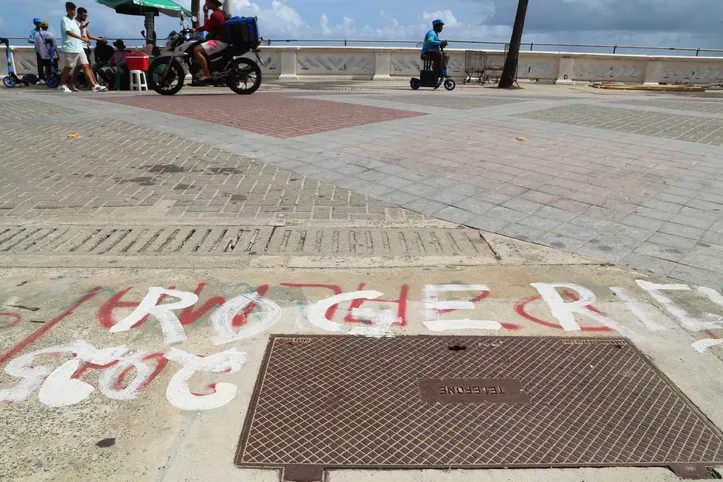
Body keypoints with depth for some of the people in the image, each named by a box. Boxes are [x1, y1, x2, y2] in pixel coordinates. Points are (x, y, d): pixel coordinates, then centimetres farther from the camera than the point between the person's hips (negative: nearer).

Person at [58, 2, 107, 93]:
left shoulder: (74, 21, 19)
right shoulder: (64, 20, -7)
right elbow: (68, 32, -21)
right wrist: (82, 38, -29)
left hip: (79, 48, 7)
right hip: (69, 49, -7)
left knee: (86, 66, -3)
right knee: (68, 68, 1)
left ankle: (94, 86, -10)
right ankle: (61, 86, 14)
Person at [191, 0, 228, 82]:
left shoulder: (215, 14, -14)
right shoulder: (220, 12, 18)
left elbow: (207, 28, -11)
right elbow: (209, 26, 22)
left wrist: (205, 13, -6)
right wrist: (196, 29, 12)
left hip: (219, 41, -11)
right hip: (222, 40, 11)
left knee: (197, 50, -21)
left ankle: (207, 75, -25)